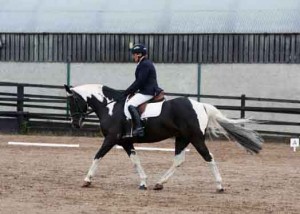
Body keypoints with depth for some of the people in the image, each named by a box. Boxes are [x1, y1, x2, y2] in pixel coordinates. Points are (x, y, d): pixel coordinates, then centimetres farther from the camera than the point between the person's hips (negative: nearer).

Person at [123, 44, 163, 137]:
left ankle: (138, 128, -34)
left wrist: (128, 91, -11)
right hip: (147, 90, 12)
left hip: (147, 92, -12)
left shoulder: (145, 65, -14)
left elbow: (139, 81, -18)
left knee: (131, 105, -24)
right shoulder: (146, 63, 19)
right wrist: (131, 91, 14)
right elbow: (139, 81, 22)